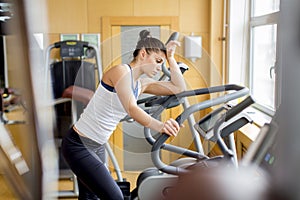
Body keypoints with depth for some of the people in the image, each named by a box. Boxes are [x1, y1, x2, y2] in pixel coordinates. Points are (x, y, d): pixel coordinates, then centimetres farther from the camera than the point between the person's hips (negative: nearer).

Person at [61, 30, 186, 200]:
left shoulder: (142, 83, 7)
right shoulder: (121, 71, -18)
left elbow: (179, 88, 6)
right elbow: (131, 108, -35)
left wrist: (171, 57, 2)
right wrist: (159, 126, -50)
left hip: (98, 146, 9)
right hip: (78, 145, -9)